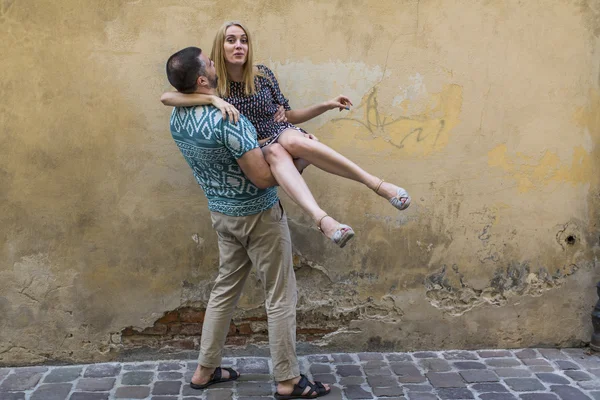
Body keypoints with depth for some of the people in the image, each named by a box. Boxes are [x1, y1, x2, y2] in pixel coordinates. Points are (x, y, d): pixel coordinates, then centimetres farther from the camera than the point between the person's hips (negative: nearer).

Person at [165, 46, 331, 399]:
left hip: (222, 212, 8)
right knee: (280, 296, 3)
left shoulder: (177, 119, 0)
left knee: (225, 289, 19)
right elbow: (264, 178, -27)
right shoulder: (227, 120, -27)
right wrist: (281, 153, -8)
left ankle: (206, 369, 27)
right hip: (258, 215, -8)